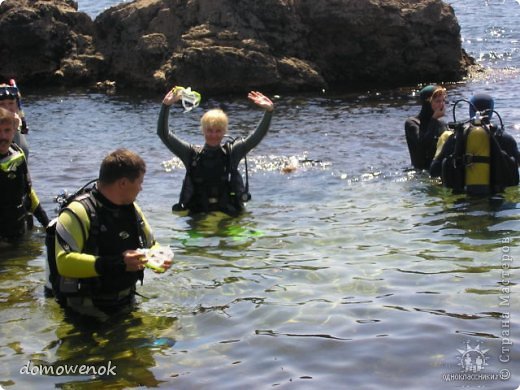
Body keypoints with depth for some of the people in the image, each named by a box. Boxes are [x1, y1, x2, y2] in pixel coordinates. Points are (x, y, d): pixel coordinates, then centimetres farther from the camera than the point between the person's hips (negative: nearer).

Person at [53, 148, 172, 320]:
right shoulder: (78, 212, -16)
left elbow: (151, 245, 24)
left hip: (125, 306, 6)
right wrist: (115, 264, -30)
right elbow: (64, 262, -26)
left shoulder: (133, 210, 10)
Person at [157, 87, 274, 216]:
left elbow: (259, 135, -4)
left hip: (229, 214, -1)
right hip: (197, 214, 1)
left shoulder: (232, 152, 4)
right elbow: (163, 134, -3)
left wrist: (269, 111, -18)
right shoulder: (191, 154, 3)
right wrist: (166, 105, -15)